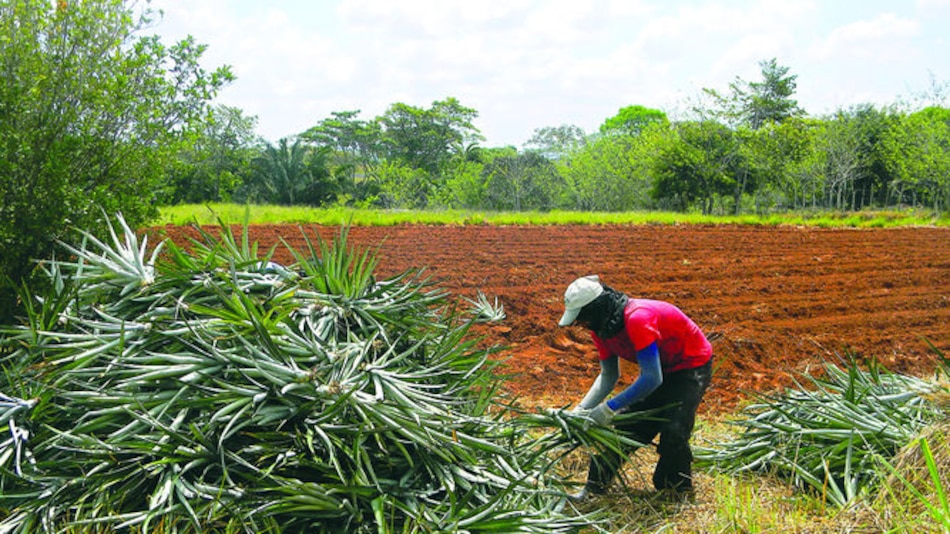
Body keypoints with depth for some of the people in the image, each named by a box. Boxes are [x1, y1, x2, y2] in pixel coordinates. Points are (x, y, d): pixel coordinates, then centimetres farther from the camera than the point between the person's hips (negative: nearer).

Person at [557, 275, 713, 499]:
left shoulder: (637, 319, -36)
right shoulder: (602, 326, -8)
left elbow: (652, 378, -37)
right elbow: (608, 375, 1)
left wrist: (609, 408, -35)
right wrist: (581, 410, -12)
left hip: (692, 365, -8)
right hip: (660, 369, 8)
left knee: (673, 429, -20)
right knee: (627, 424, 1)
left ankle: (679, 492, 3)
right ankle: (595, 486, 8)